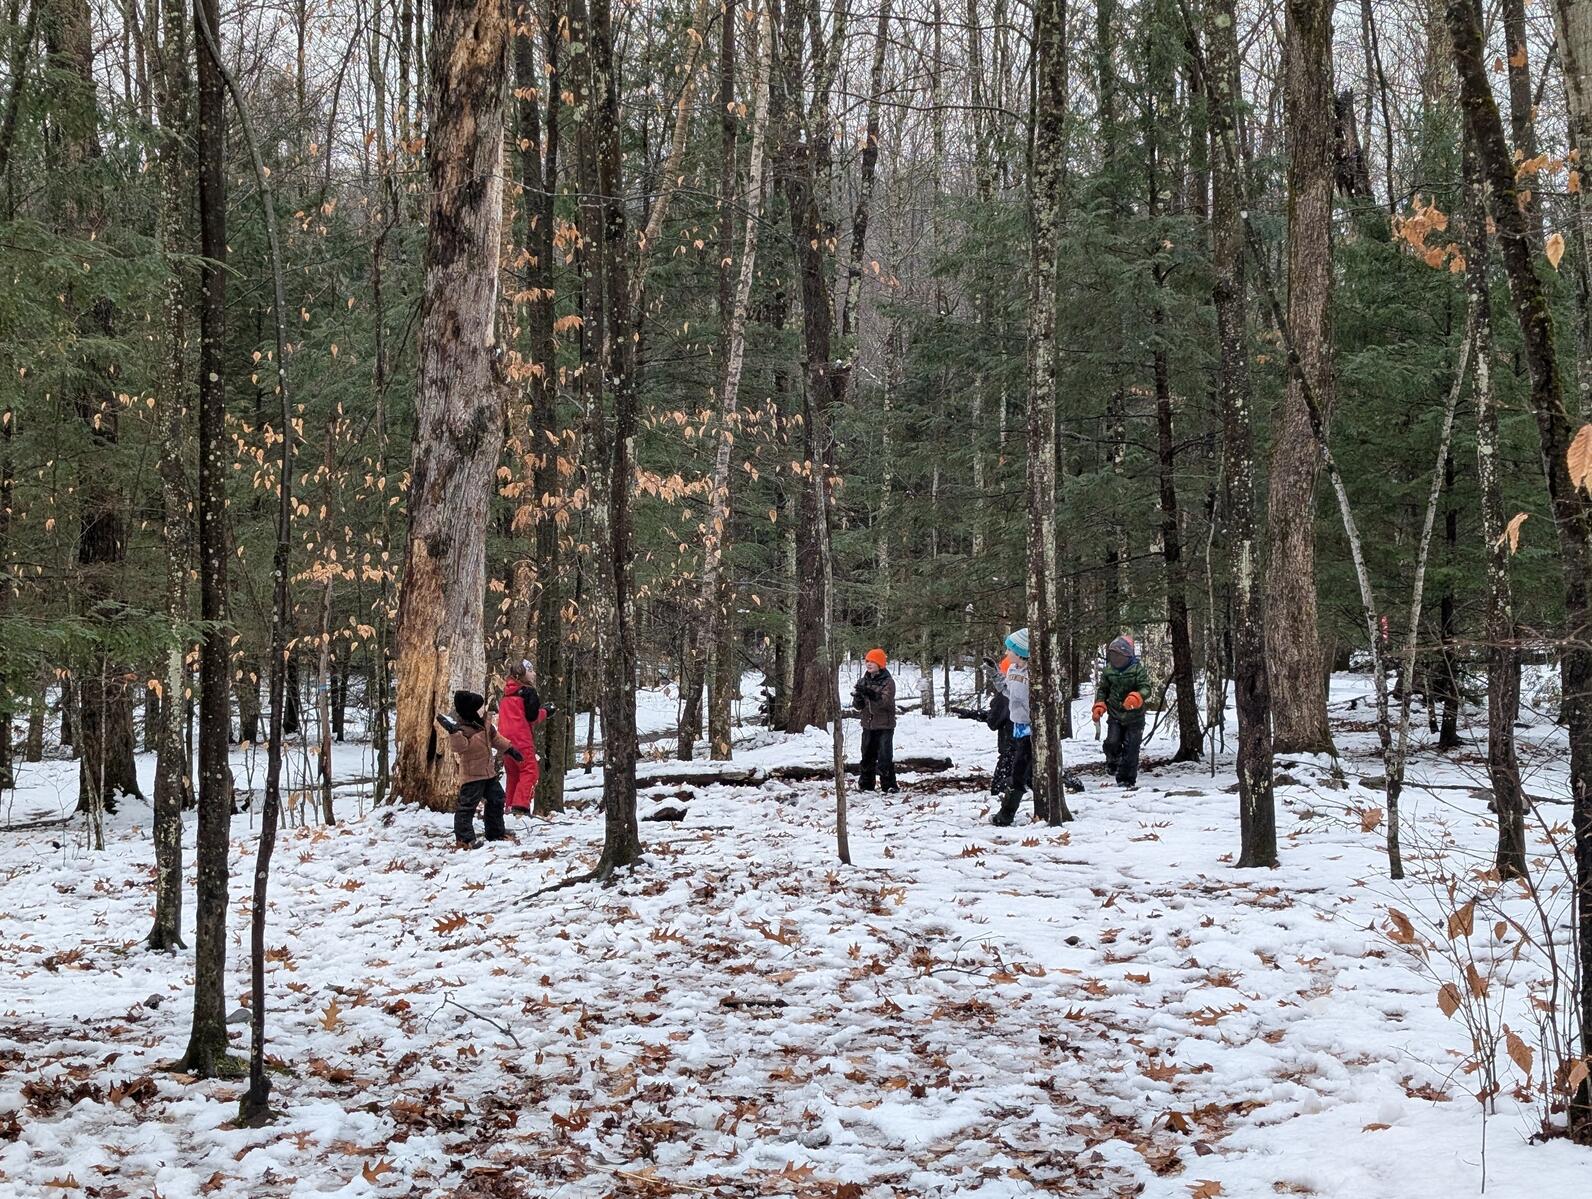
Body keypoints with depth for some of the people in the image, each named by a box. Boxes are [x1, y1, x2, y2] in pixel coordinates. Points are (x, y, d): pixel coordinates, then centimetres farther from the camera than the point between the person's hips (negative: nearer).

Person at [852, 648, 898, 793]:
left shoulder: (888, 682, -9)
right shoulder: (863, 681, 7)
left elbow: (885, 702, -23)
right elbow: (858, 706, 6)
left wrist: (870, 694, -36)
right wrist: (858, 697, -16)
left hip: (885, 726, -6)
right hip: (868, 725, 6)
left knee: (885, 756, -8)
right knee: (867, 755, 12)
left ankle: (889, 785, -1)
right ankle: (865, 784, 21)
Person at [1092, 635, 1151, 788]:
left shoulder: (1138, 669, -10)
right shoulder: (1108, 670, 1)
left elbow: (1146, 687, -16)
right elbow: (1102, 689, 13)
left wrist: (1136, 697, -36)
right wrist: (1099, 705, -1)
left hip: (1134, 716, -2)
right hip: (1115, 715, 2)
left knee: (1130, 749, -2)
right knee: (1112, 742, -14)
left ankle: (1127, 779, 9)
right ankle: (1113, 761, 19)